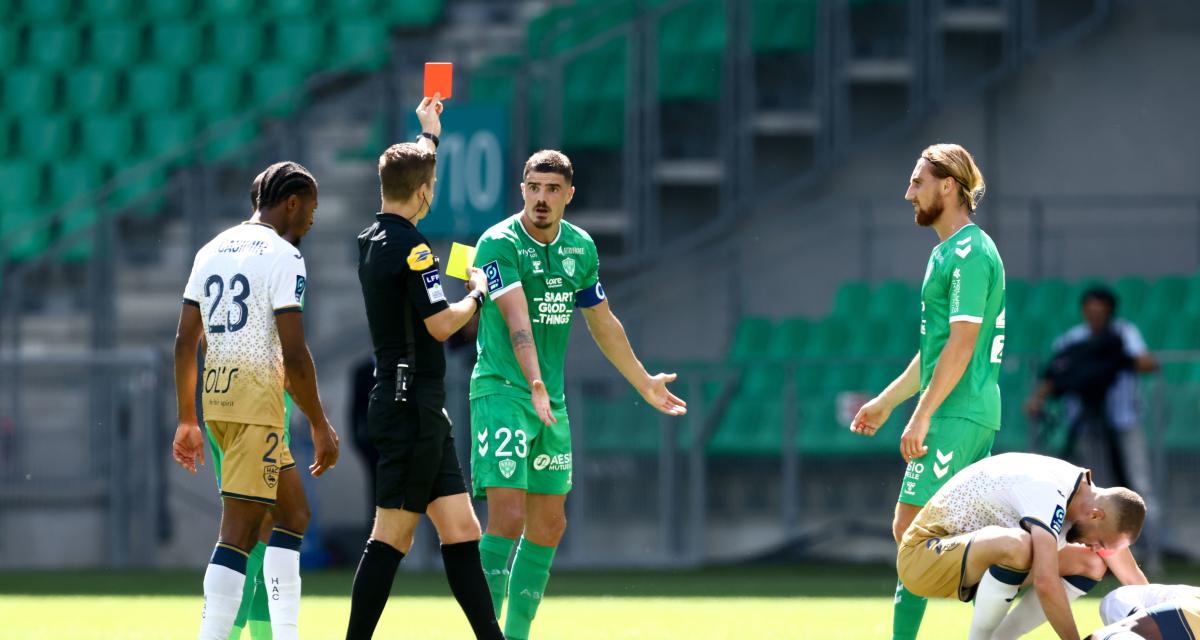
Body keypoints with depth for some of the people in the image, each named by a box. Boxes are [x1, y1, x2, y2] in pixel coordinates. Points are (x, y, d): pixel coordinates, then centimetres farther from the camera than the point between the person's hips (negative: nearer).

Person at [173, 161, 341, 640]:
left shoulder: (211, 251, 15)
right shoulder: (282, 257, -8)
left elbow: (185, 342, 15)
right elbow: (295, 356, -13)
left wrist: (187, 420, 21)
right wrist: (321, 426, -6)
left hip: (216, 398, 8)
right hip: (258, 400, -8)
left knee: (293, 513, 18)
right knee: (239, 532, -9)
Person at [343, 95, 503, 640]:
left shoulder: (372, 240, 12)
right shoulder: (409, 246, -15)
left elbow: (409, 178, 33)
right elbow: (441, 324, -19)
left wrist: (430, 135, 44)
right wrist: (477, 294, -2)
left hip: (413, 408, 10)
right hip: (411, 405, -10)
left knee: (461, 529, 9)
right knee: (393, 535, -8)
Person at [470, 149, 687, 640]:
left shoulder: (581, 247, 8)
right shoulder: (499, 244, -13)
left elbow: (603, 324, 21)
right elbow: (516, 318, -28)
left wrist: (645, 383, 28)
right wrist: (533, 383, -41)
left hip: (552, 400, 7)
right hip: (501, 392, -7)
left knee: (549, 526, 9)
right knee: (507, 517, -17)